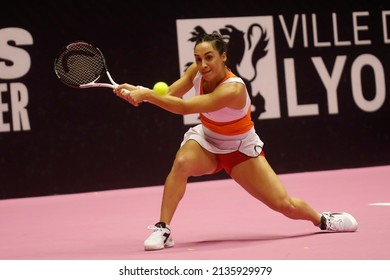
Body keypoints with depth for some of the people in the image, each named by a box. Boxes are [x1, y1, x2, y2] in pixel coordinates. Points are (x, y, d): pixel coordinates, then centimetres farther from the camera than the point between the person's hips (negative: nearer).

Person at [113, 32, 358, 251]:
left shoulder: (232, 89, -36)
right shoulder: (197, 71, -17)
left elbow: (184, 107, -43)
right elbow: (168, 96, -10)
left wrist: (146, 94, -44)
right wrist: (138, 91, -28)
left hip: (241, 149, -4)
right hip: (206, 141, 4)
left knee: (284, 204, -6)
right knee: (182, 162, -34)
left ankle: (322, 219, 28)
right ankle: (162, 229, -25)